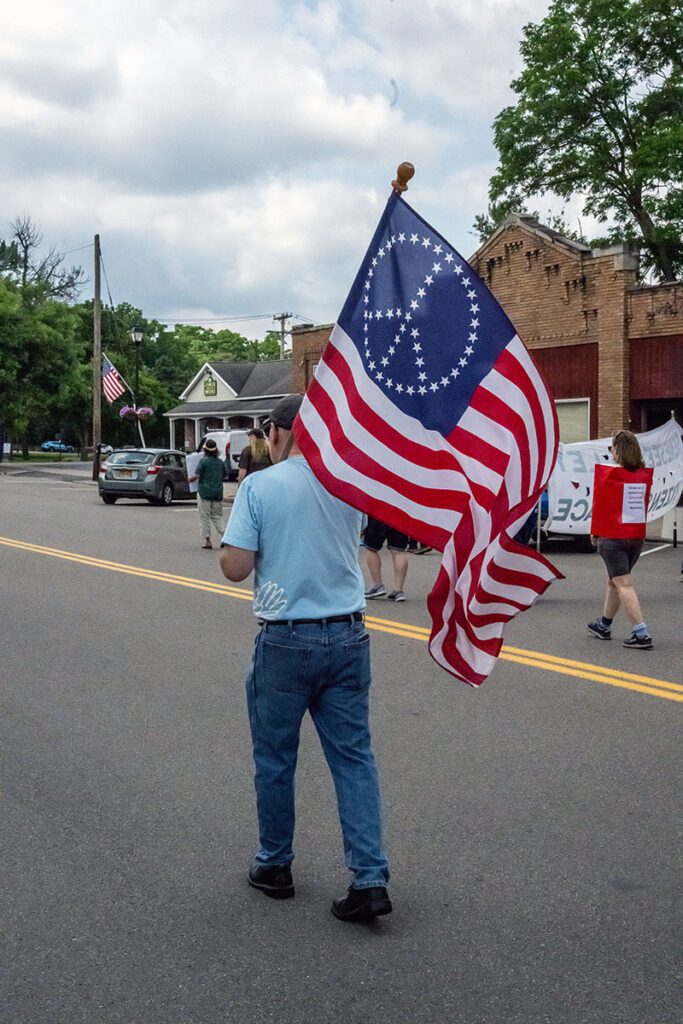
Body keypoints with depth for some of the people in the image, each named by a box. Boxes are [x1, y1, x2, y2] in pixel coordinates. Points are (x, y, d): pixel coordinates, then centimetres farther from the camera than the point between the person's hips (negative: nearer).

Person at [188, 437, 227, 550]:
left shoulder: (204, 462, -10)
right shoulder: (221, 462, 4)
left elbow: (196, 475, -13)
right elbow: (225, 477, 10)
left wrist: (189, 478, 7)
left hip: (204, 492, -4)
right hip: (218, 493, 4)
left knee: (204, 517, 4)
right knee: (217, 516, 12)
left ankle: (207, 540, 3)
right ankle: (224, 535, -6)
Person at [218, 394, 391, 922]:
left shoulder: (259, 487, -10)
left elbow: (235, 567, -13)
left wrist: (233, 541, 7)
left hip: (286, 640, -3)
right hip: (348, 636, 4)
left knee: (275, 759, 13)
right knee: (355, 757, 8)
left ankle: (275, 866, 28)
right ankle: (370, 878, 3)